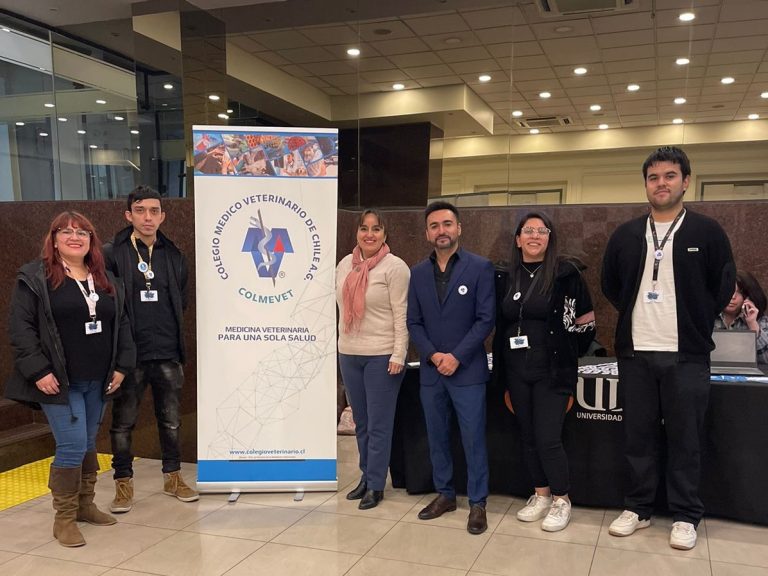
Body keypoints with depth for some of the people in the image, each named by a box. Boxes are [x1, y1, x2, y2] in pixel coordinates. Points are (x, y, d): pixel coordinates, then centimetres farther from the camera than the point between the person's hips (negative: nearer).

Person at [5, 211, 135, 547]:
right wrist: (38, 371, -16)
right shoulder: (35, 278, -5)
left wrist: (122, 366, 6)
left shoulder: (106, 280, 11)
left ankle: (85, 504, 30)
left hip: (97, 381, 5)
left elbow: (121, 324, 14)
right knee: (72, 446, -7)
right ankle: (64, 518, 8)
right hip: (58, 381, -5)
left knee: (88, 444, 15)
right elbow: (20, 327, -9)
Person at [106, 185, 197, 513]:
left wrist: (170, 329, 8)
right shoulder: (112, 255, -6)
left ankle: (173, 477, 28)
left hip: (168, 354, 4)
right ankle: (123, 482, 22)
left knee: (171, 420, 13)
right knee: (123, 422, 7)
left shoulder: (174, 256, 7)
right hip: (129, 354, -3)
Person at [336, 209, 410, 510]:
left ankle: (376, 485, 15)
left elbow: (402, 315, -12)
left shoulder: (395, 267, -10)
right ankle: (366, 476, 29)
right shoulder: (345, 264, 8)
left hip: (382, 356, -6)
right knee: (360, 422, 16)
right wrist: (342, 344, 13)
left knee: (378, 424, 3)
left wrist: (399, 355, -17)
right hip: (349, 354, 6)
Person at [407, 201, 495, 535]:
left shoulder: (480, 267, -4)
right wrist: (434, 355, -9)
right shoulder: (418, 272, 8)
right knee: (437, 438, 13)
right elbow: (413, 322, 7)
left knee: (473, 440, 2)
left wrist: (456, 357, -14)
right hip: (430, 371, 4)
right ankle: (445, 495, 28)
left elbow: (486, 319, -8)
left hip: (468, 370, -4)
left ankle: (477, 503, 16)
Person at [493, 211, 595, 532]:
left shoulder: (566, 272, -7)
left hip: (552, 370, -4)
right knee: (528, 436, 12)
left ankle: (561, 501, 16)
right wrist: (502, 364, 12)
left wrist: (566, 354, 3)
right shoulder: (505, 277, 5)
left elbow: (586, 320, -1)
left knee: (548, 439, -4)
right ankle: (541, 495, 28)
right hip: (516, 370, 5)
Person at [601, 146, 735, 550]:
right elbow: (610, 285, 17)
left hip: (686, 355, -2)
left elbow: (723, 287, 3)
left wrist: (695, 324, 6)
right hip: (635, 353, 3)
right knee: (638, 435, 9)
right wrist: (637, 316, 11)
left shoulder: (707, 232, -1)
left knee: (685, 439, 4)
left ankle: (685, 516, 17)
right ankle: (637, 508, 22)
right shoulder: (626, 235, 7)